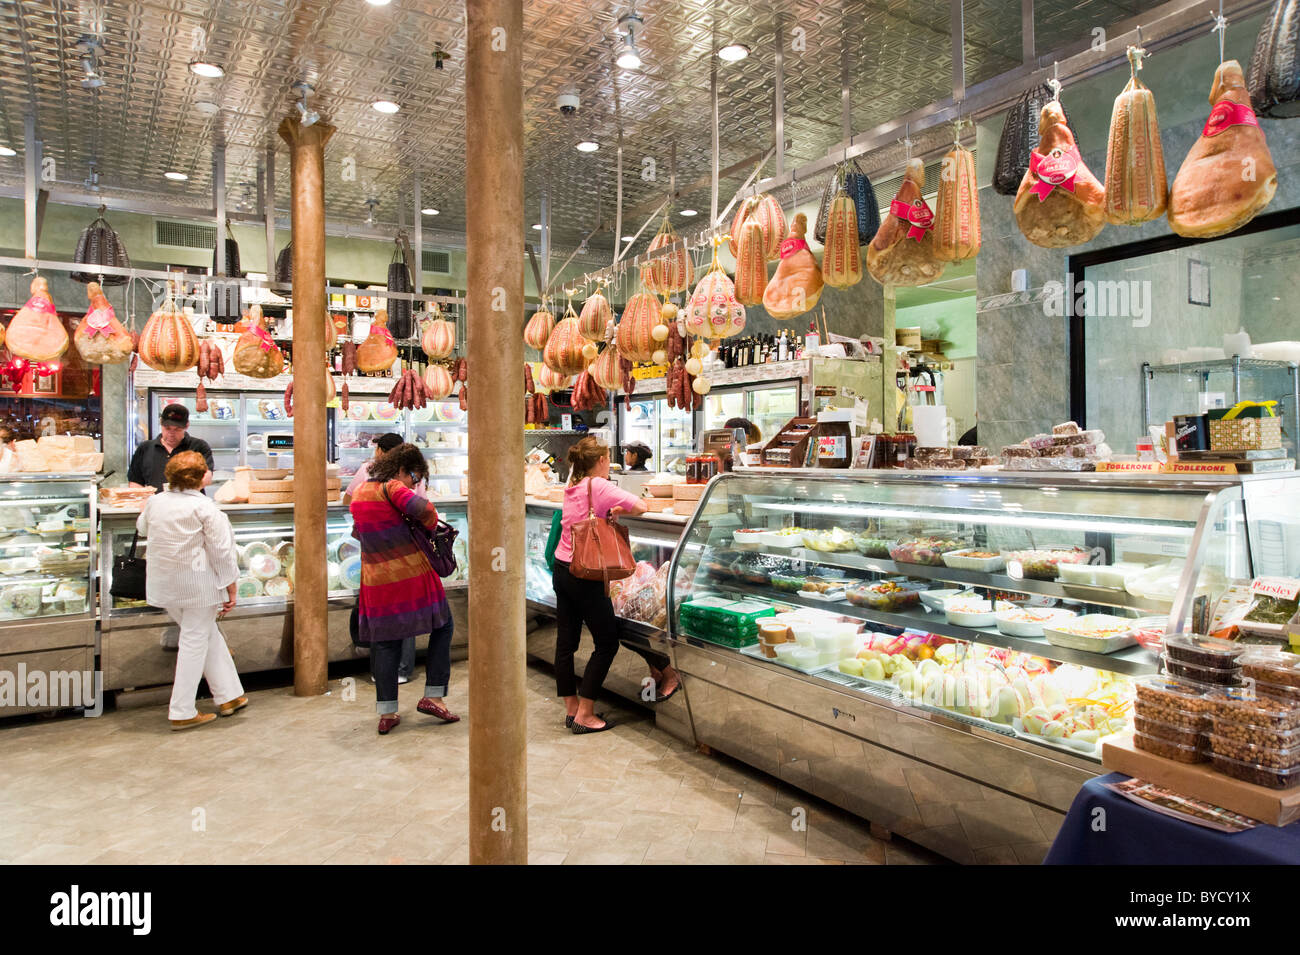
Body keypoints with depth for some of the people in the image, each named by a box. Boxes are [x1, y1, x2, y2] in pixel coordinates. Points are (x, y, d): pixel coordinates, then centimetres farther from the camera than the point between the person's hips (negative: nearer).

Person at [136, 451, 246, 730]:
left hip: (163, 583, 7)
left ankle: (229, 696, 23)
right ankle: (182, 712, 10)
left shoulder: (155, 502, 4)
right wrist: (230, 588, -6)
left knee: (209, 635, 17)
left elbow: (142, 528, 27)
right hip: (197, 583, -7)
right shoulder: (205, 506, -13)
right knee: (195, 641, 4)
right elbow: (223, 551, -13)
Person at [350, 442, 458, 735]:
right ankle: (432, 696, 7)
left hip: (377, 581, 7)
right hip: (412, 574, -7)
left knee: (384, 643, 11)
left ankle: (386, 713, 13)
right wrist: (430, 524, -6)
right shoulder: (392, 487, -11)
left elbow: (357, 531, 27)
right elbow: (423, 509, -26)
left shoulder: (359, 492, 14)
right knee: (442, 626, 10)